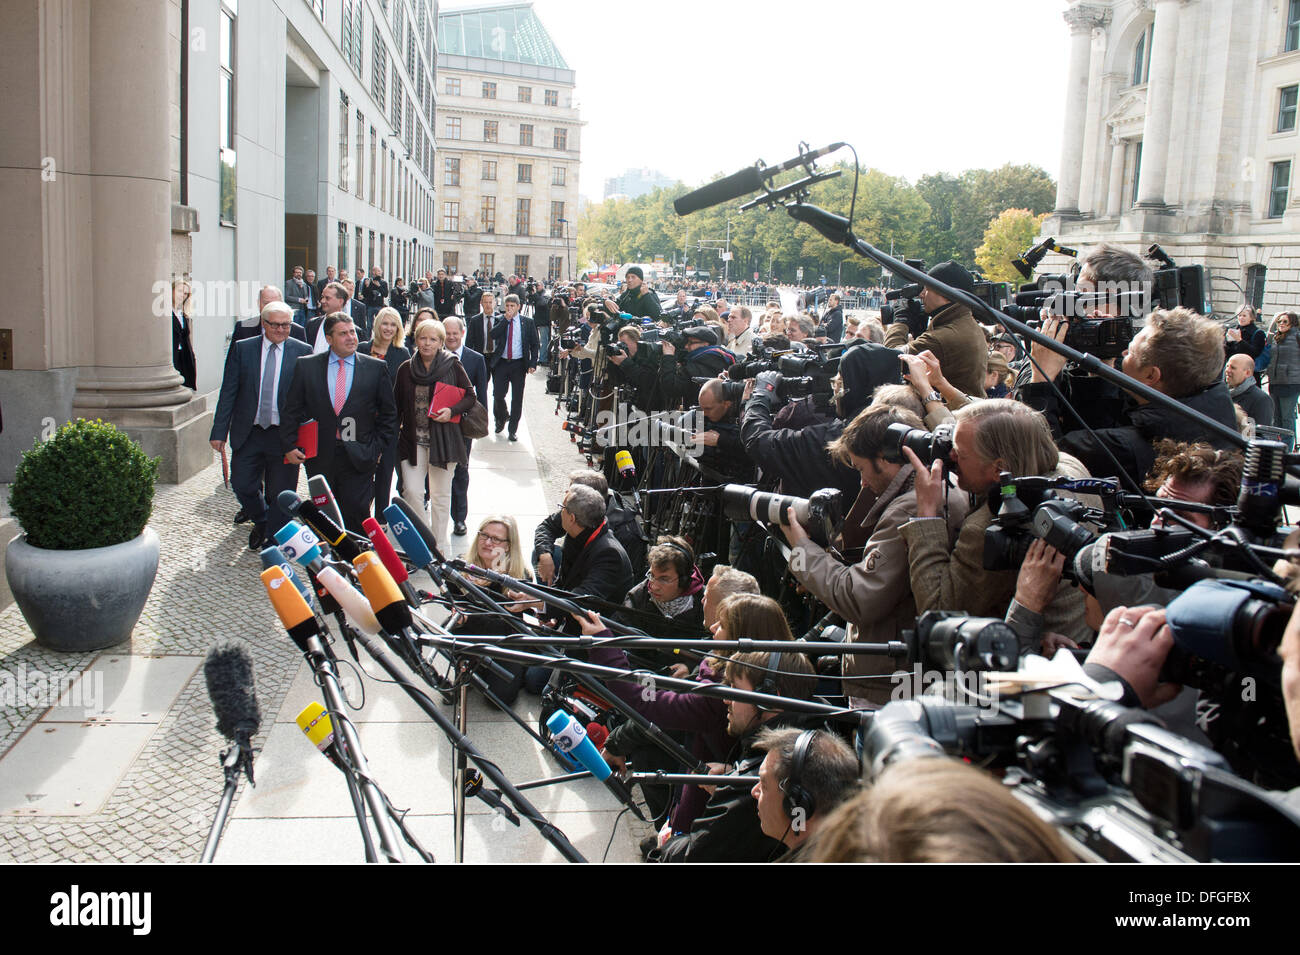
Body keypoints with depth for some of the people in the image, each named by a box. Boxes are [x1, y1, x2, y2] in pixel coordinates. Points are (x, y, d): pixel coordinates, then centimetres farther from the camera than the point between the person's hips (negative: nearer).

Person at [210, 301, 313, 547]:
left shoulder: (302, 352, -2)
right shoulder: (242, 349, 2)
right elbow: (228, 393, 2)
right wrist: (219, 431, -2)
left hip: (284, 435, -2)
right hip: (247, 434, 2)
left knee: (280, 494, 5)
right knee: (242, 485, 9)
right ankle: (261, 522, 39)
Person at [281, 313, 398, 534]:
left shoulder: (376, 368, 2)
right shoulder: (306, 366, 5)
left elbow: (389, 412, 7)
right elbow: (291, 410, 7)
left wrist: (377, 447, 2)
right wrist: (289, 446, 0)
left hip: (359, 457, -1)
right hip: (319, 457, 1)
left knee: (356, 513, -5)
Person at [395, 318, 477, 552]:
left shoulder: (453, 366, -2)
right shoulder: (406, 369, 5)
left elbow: (471, 396, 4)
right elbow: (398, 407, 12)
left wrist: (451, 411, -14)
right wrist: (393, 436, 6)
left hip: (443, 439, -1)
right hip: (413, 439, 2)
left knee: (441, 495, 8)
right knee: (412, 492, -9)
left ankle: (440, 544, 21)